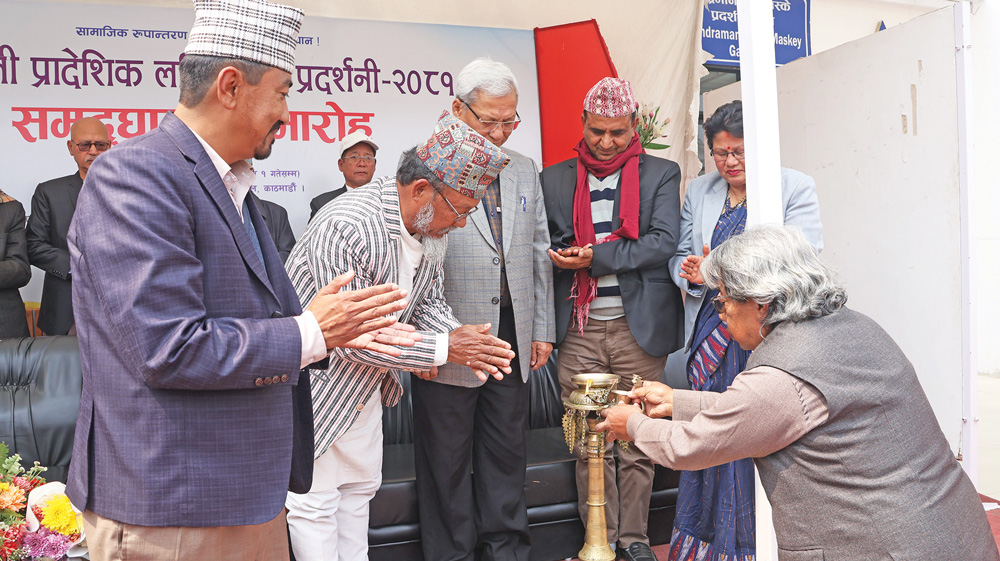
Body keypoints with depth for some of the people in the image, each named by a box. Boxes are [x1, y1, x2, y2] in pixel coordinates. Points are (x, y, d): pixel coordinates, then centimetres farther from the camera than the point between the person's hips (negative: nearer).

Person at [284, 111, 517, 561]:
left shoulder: (433, 228, -6)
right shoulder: (346, 228, -33)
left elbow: (428, 301, 6)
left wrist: (461, 338, -15)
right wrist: (444, 348, -28)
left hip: (366, 384, 8)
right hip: (314, 382, -8)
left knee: (361, 487, 19)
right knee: (314, 500, 4)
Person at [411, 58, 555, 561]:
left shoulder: (524, 170, 11)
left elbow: (538, 255, 15)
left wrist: (542, 329, 12)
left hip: (513, 338, 5)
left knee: (507, 453, 15)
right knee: (447, 462, 9)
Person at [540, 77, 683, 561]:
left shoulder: (661, 173, 7)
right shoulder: (554, 178, 13)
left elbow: (664, 241, -6)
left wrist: (597, 257, -14)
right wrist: (562, 258, -9)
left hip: (638, 326, -1)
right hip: (578, 330, 1)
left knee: (637, 440, 5)